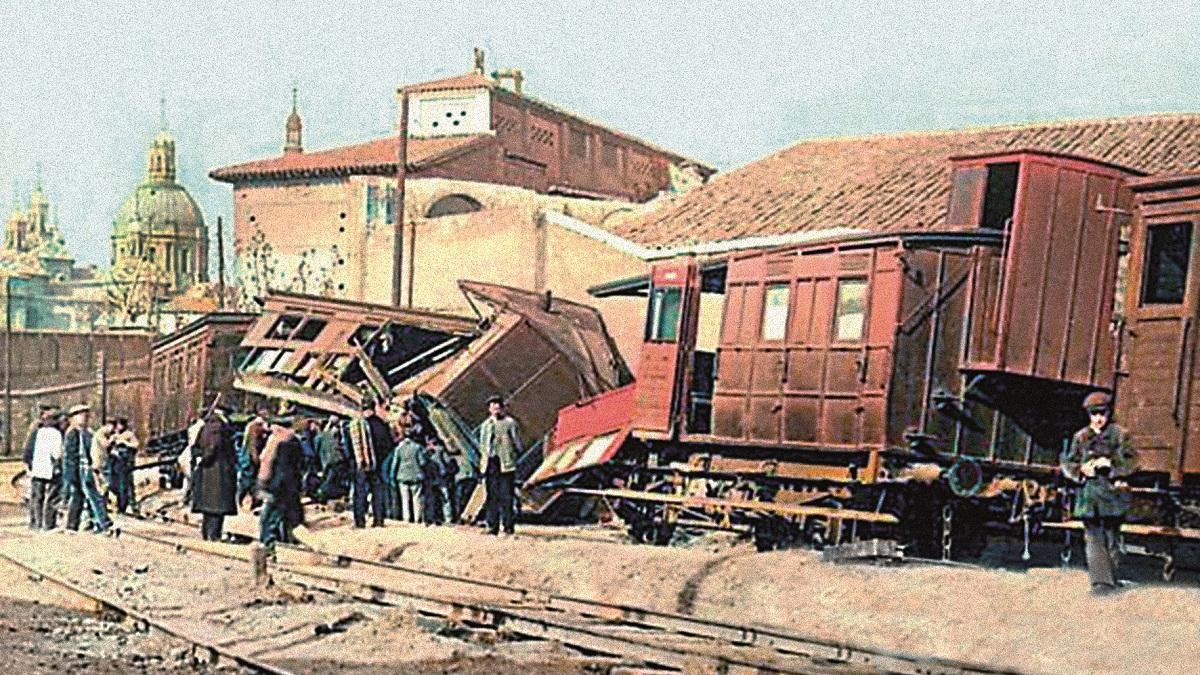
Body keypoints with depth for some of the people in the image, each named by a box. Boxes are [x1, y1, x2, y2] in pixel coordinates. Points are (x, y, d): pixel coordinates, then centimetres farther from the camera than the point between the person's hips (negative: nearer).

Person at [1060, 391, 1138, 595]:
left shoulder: (1119, 434, 4)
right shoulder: (1081, 437, 9)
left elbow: (1132, 461, -2)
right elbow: (1067, 463, 11)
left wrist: (1110, 464, -18)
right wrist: (1081, 470, -9)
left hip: (1112, 493, -1)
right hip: (1088, 494, 1)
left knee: (1110, 536, 3)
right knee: (1094, 539, -5)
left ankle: (1111, 578, 16)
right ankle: (1101, 580, -7)